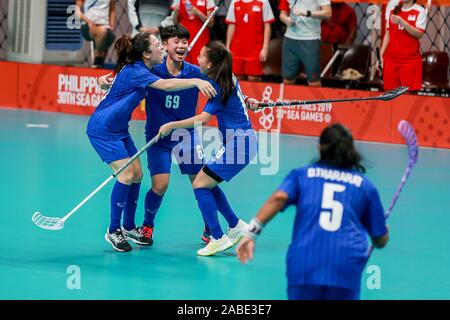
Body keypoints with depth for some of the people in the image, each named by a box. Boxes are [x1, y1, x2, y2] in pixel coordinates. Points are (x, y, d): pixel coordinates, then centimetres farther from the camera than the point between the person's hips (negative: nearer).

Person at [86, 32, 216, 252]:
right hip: (102, 128, -10)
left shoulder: (138, 69, 6)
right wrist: (196, 81, -46)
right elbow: (165, 85, -39)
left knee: (136, 174, 6)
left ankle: (128, 226, 19)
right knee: (126, 174, -16)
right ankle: (113, 231, -6)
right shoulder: (134, 72, -24)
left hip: (118, 128, 10)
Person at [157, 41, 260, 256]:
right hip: (244, 140, 9)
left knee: (200, 185, -8)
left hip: (238, 144, -9)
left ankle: (218, 238, -9)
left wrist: (173, 125, -23)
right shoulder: (229, 79, 7)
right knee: (208, 183, 16)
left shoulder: (219, 86, -18)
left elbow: (204, 118, -26)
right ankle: (237, 226, 22)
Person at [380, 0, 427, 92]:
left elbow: (419, 34, -13)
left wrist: (402, 22, -24)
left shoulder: (420, 11, -1)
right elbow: (388, 34, 15)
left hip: (410, 59, -4)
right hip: (391, 59, 4)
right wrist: (381, 55, 9)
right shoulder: (392, 8, 12)